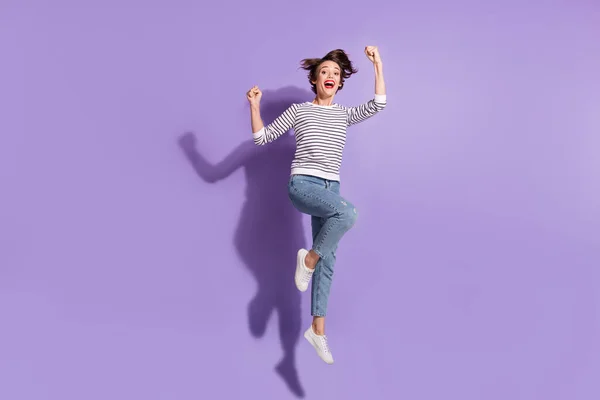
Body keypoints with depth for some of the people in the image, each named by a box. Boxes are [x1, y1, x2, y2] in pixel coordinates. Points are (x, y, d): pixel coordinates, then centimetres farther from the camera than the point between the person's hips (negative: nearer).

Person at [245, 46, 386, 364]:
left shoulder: (344, 114, 16)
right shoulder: (297, 111, 8)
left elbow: (378, 105, 3)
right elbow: (262, 138, 6)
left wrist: (378, 64, 3)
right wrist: (254, 106, -8)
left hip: (330, 188, 4)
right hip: (302, 185, -4)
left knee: (328, 262, 0)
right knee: (347, 213, -33)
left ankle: (317, 329, 10)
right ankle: (308, 259, -9)